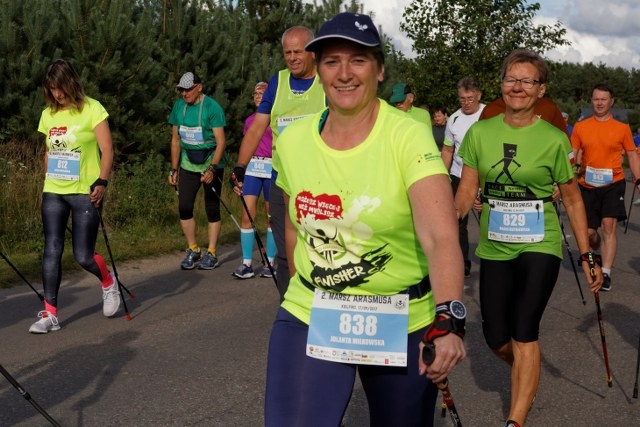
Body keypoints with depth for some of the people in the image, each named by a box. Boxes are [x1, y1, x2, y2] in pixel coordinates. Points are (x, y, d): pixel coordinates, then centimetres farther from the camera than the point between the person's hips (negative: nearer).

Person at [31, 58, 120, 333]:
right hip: (53, 193, 5)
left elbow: (107, 150, -10)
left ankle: (109, 283, 29)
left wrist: (102, 182, -21)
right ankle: (50, 314, 4)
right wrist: (47, 181, 17)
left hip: (84, 193, -5)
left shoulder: (92, 109, -7)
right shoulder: (48, 114, 9)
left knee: (83, 255, -3)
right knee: (51, 251, 0)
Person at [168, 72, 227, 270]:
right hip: (188, 163, 5)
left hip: (211, 163, -4)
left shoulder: (212, 107, -14)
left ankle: (211, 254, 9)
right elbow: (176, 140, 10)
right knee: (184, 207, -3)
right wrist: (174, 169, 7)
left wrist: (212, 168, -27)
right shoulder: (179, 106, 2)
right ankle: (193, 250, 10)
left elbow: (221, 142, -17)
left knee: (212, 209, 0)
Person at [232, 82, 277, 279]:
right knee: (247, 216, -6)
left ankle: (270, 262, 11)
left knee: (271, 217, 3)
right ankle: (246, 264, -4)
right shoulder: (249, 120, 16)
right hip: (251, 167, 4)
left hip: (272, 168, -3)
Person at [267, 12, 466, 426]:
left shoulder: (409, 136, -17)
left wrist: (447, 321, -45)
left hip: (402, 325, -2)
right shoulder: (292, 140, -4)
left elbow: (441, 235, -30)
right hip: (309, 318, 2)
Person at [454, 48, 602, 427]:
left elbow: (573, 200, 1)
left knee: (524, 331, -14)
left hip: (540, 246, -3)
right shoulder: (480, 133, -1)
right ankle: (526, 377, 41)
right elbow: (467, 190, -1)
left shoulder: (554, 140, -6)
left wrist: (587, 256, 1)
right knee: (497, 338, 7)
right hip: (495, 247, 3)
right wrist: (452, 214, -22)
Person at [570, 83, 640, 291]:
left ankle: (606, 273, -13)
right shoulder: (580, 127, 3)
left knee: (609, 225, -16)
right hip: (588, 185, 2)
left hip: (613, 184, -2)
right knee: (589, 232, 6)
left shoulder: (622, 128, 1)